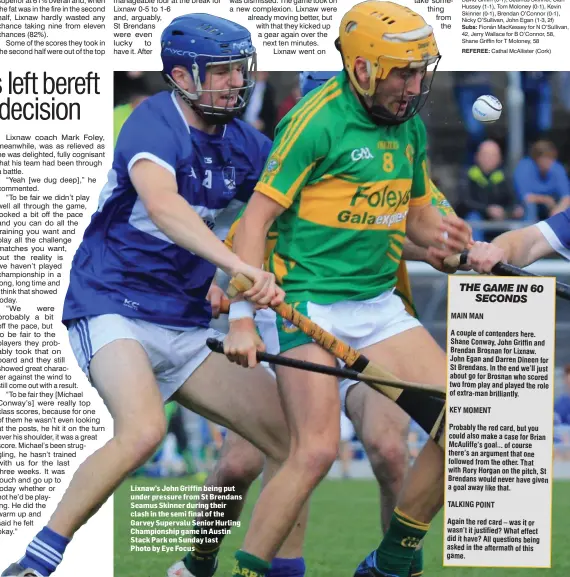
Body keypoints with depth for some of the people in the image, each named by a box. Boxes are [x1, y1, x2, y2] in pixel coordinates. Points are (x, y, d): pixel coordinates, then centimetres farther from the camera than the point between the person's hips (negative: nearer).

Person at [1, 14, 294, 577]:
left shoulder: (241, 144, 7)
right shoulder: (154, 124, -15)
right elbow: (161, 204, -35)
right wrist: (239, 265, -48)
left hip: (186, 325, 8)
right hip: (112, 309, -8)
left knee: (292, 435, -2)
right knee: (143, 430, -33)